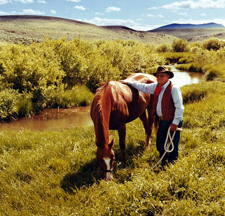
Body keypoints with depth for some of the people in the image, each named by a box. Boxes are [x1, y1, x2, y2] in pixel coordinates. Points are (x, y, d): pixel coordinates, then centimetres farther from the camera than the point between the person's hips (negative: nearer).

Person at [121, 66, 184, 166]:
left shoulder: (174, 89, -15)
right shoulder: (156, 86, 8)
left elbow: (179, 107, -17)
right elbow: (143, 87, 23)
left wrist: (175, 123, -19)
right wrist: (128, 82, 24)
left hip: (172, 122, -8)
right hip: (162, 121, 8)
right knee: (160, 145, 17)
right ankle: (164, 164, 34)